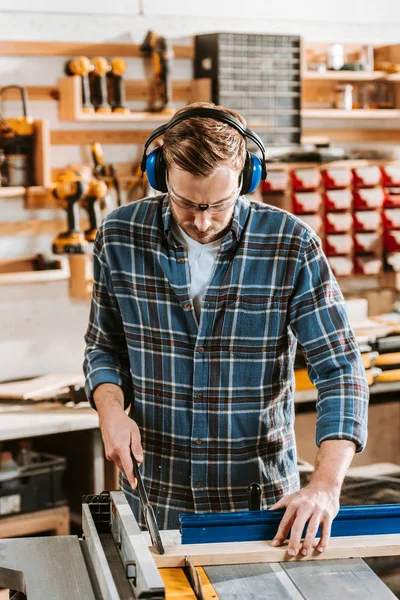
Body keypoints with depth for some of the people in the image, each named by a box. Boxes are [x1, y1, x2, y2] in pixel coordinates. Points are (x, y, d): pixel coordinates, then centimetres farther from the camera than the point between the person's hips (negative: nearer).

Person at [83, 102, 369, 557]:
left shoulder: (292, 246, -14)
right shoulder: (120, 236, -7)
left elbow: (339, 369, -14)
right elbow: (105, 346, 6)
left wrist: (326, 485, -26)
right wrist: (111, 408, -14)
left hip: (261, 490, -1)